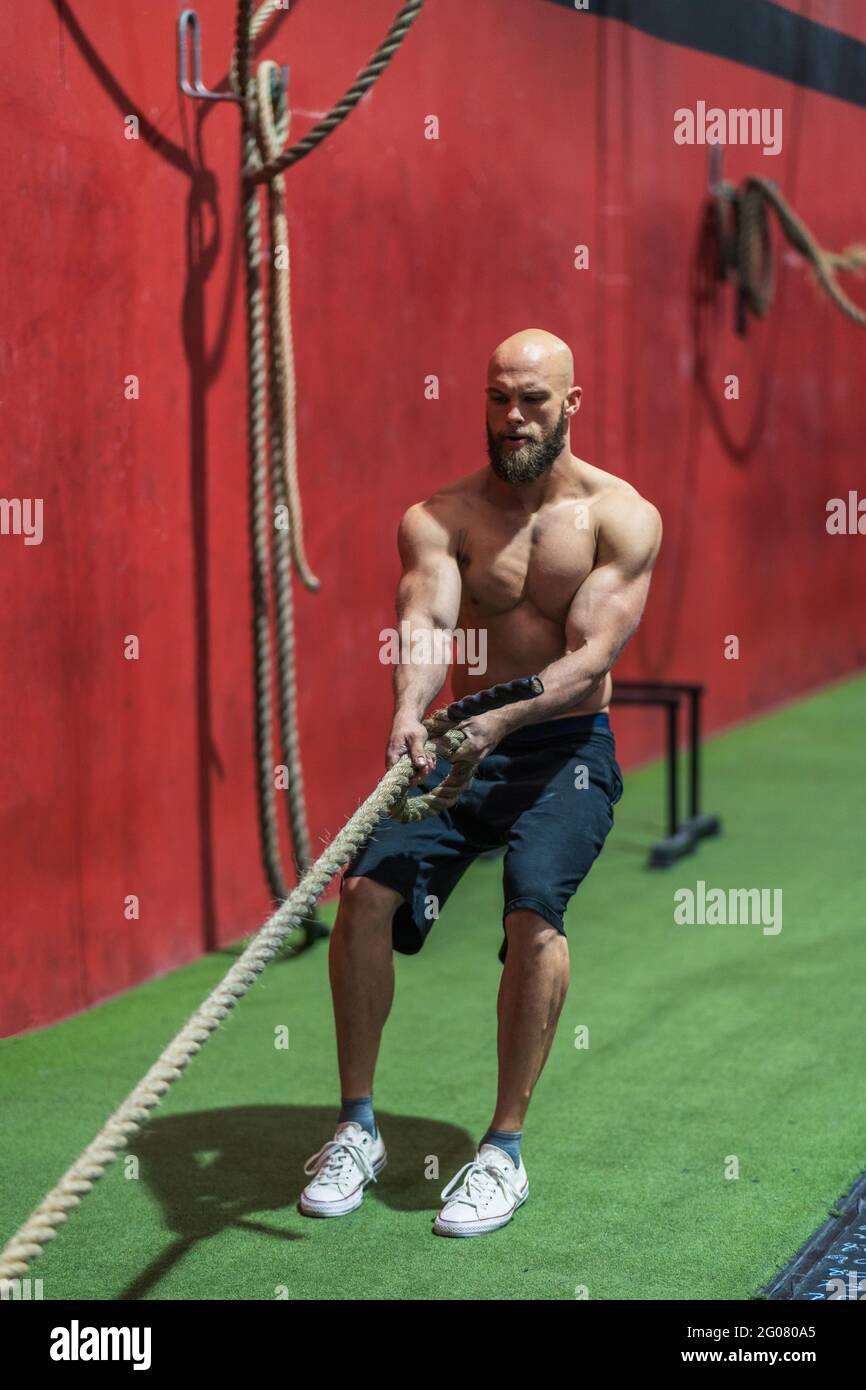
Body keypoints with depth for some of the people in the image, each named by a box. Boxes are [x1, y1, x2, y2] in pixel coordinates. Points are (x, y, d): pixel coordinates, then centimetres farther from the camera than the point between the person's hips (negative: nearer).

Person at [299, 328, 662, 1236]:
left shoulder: (622, 516, -3)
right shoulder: (439, 517, 3)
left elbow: (592, 652, -15)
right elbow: (426, 621, -16)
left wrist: (506, 716, -34)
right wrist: (409, 713, -38)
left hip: (568, 750, -3)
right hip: (460, 743, 3)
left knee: (535, 911, -28)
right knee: (365, 889, -18)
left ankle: (505, 1150, -15)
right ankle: (357, 1127, -2)